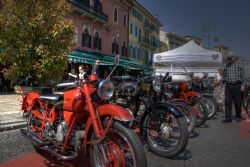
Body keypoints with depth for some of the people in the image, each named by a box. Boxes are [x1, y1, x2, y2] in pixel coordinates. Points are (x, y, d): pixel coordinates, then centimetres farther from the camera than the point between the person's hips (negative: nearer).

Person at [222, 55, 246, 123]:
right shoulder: (227, 65, 13)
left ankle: (238, 116, 22)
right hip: (228, 86, 3)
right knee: (227, 102, -1)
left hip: (237, 86, -3)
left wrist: (242, 85, -6)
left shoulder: (239, 64, 1)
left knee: (237, 102, 5)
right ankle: (228, 117, 4)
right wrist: (224, 79, 3)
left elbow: (243, 76, 0)